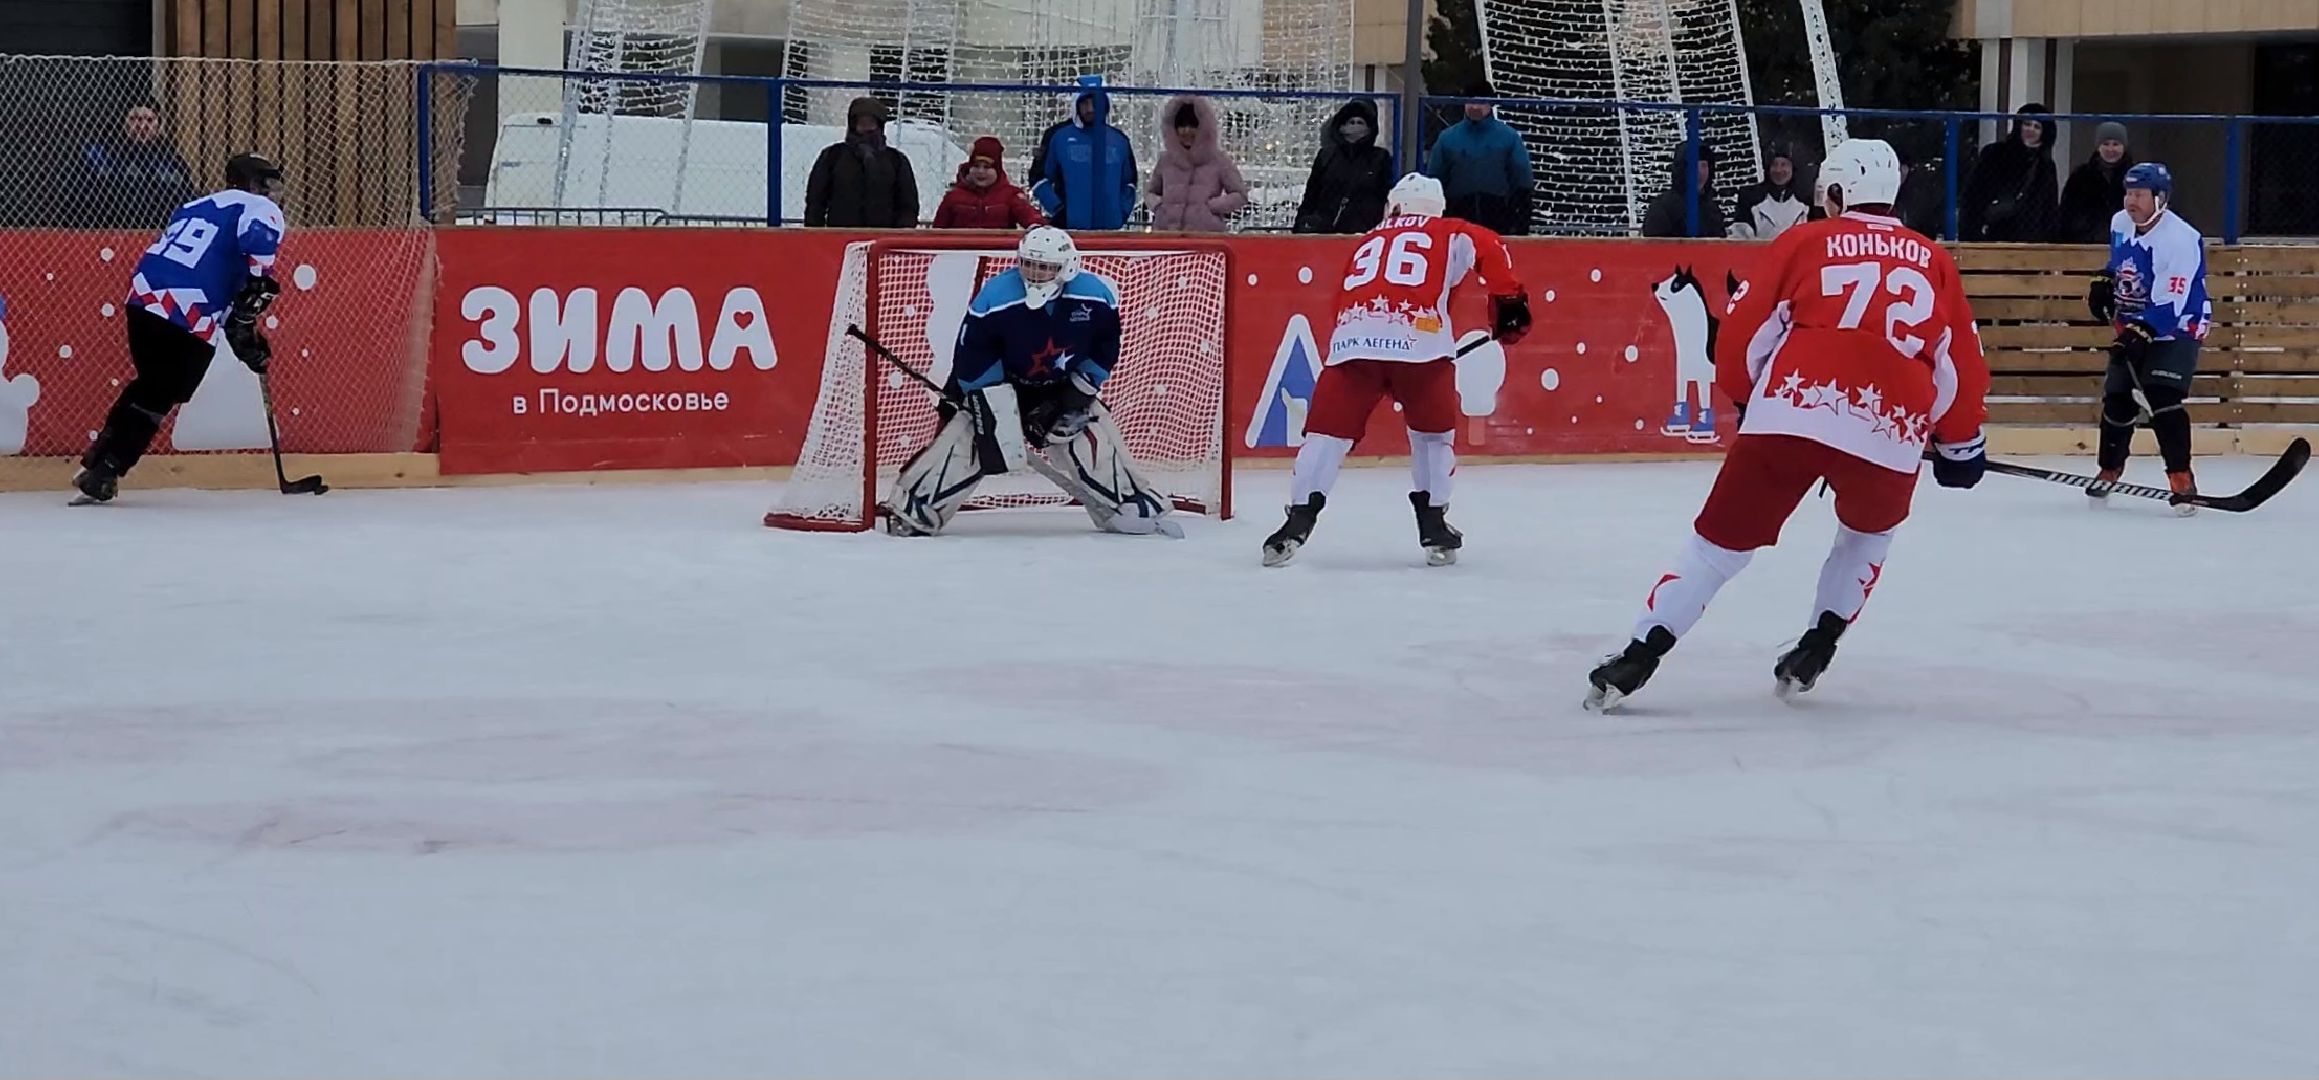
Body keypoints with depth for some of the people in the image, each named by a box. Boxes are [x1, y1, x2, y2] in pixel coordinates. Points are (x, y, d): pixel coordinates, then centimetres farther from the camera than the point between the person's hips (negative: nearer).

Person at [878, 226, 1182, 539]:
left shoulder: (1096, 298, -18)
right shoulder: (995, 298, -26)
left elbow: (1106, 349, -4)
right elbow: (972, 360, -21)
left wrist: (1078, 394, -11)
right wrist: (994, 404, -25)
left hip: (1060, 388, 3)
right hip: (1001, 383, -3)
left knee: (1097, 439, -8)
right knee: (964, 438, -18)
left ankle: (1133, 508, 8)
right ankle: (911, 511, -14)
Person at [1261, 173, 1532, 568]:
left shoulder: (1367, 244, 32)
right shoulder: (1449, 235, 22)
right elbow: (1489, 248, 5)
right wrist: (1508, 300, 10)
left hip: (1352, 340, 2)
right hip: (1419, 342, -2)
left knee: (1328, 431, 7)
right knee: (1434, 431, 20)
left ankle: (1297, 524, -7)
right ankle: (1434, 528, 16)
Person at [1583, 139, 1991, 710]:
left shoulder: (1805, 242, 13)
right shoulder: (1933, 262, 19)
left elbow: (1745, 331, 10)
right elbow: (1960, 363, 19)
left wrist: (1746, 397, 29)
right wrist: (1961, 442, 31)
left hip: (1791, 414, -1)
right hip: (1889, 432, 2)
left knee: (1723, 540, 8)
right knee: (1870, 531, 32)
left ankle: (1638, 657, 0)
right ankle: (1815, 650, 22)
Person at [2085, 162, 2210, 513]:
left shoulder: (2180, 239, -25)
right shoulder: (2121, 225, 0)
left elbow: (2170, 304, -30)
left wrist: (2140, 335, -36)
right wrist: (2104, 283, 6)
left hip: (2176, 329, -7)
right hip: (2134, 327, 7)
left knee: (2162, 398, -23)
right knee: (2117, 398, 6)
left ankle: (2181, 480, -21)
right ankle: (2109, 469, 27)